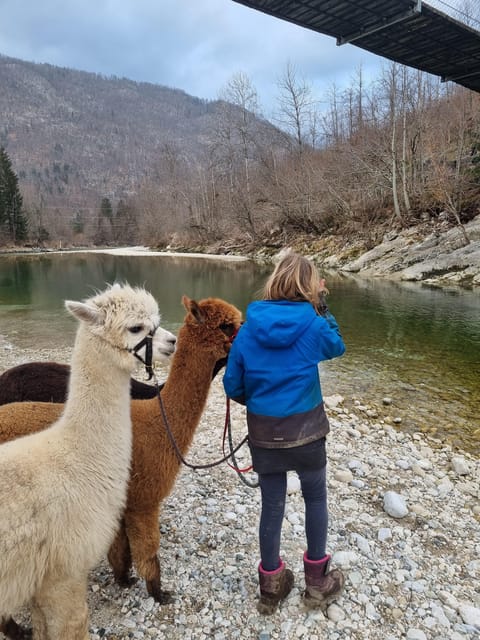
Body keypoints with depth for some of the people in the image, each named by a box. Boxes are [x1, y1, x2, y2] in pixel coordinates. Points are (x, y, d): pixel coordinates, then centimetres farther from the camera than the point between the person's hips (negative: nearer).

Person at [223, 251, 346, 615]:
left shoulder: (249, 328, -7)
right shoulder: (312, 325, -13)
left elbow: (233, 385, -2)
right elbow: (338, 347, 10)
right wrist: (322, 307, 9)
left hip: (263, 432, 2)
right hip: (306, 429, -2)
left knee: (272, 505, 17)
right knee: (316, 499, 21)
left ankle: (271, 586, 35)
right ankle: (317, 582, 36)